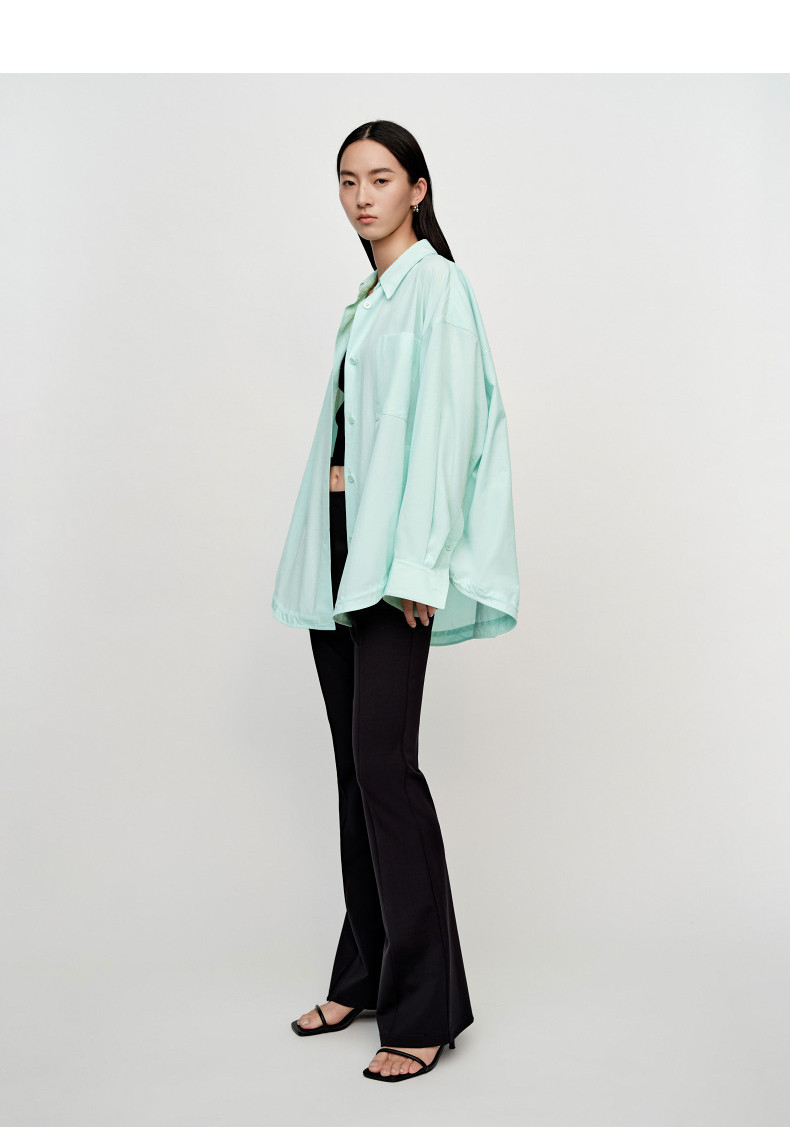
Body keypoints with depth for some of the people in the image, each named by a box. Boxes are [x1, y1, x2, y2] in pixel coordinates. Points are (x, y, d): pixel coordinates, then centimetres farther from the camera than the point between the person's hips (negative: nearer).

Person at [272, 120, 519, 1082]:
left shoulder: (437, 287, -5)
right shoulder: (365, 300, 20)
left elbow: (445, 427, -14)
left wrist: (414, 567, -20)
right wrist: (327, 547, 16)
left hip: (394, 549, -8)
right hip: (337, 544, 8)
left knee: (384, 762, -11)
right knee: (354, 764, 10)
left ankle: (425, 1007, -2)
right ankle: (363, 976, 20)